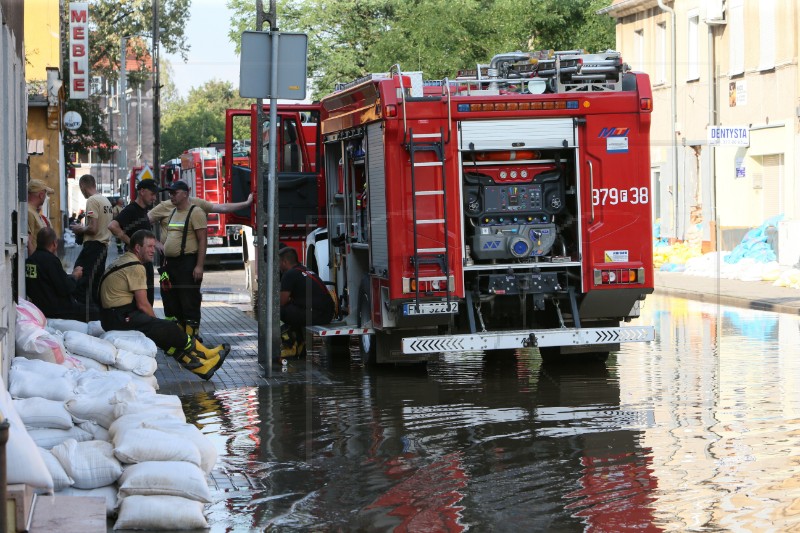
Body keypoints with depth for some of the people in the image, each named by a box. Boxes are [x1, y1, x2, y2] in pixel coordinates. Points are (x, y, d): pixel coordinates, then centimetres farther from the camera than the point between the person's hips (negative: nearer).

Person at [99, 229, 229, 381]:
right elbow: (142, 304, -15)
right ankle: (203, 355, 8)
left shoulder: (122, 261, 19)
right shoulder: (135, 267, -14)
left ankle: (199, 366, 5)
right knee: (169, 329, -7)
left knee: (165, 336, 8)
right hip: (122, 318, -10)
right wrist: (156, 321, 2)